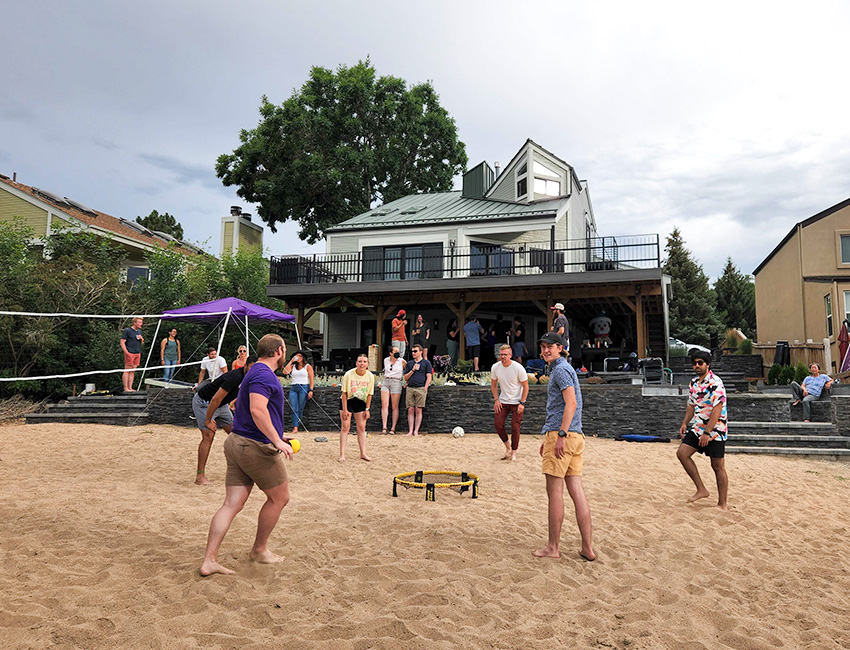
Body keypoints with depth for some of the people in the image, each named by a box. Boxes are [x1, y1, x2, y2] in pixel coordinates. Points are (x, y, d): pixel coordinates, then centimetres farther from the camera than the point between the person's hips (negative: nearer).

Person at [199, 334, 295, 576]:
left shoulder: (254, 373, 20)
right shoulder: (264, 375, -14)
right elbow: (257, 410, -28)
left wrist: (275, 437, 29)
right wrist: (276, 440, -26)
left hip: (237, 444, 10)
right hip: (256, 447, -10)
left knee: (232, 504, 7)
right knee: (280, 497, 9)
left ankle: (209, 560, 6)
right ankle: (259, 549, 24)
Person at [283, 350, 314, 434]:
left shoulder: (308, 367, 6)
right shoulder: (293, 366, 15)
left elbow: (311, 379, 1)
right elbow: (285, 372, -2)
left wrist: (311, 390, -10)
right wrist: (291, 361, 3)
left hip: (304, 388, -3)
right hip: (293, 388, 3)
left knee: (300, 409, -1)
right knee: (294, 409, -8)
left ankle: (295, 426, 6)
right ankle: (295, 428, -12)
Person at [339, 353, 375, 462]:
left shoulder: (370, 376, -12)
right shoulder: (348, 374, -20)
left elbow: (369, 394, -1)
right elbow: (344, 393, -14)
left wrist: (367, 409, -2)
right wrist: (345, 410, -14)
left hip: (361, 402, 3)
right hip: (347, 401, -3)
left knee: (361, 428, 4)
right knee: (345, 427, -5)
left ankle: (363, 453, 12)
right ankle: (342, 454, -2)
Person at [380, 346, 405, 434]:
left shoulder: (402, 361, 2)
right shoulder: (386, 360, 12)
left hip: (396, 383, -3)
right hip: (385, 382, 3)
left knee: (395, 407, -3)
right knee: (384, 405, -10)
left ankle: (393, 428, -1)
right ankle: (384, 427, -13)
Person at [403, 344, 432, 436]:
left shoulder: (426, 363, 8)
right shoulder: (410, 363, 20)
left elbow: (429, 377, 1)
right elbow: (405, 378, 16)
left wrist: (425, 389, -9)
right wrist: (413, 370, 1)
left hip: (420, 388, -4)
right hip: (410, 388, 4)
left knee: (418, 410, -6)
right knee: (410, 410, -1)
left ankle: (416, 431, -4)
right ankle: (410, 431, 0)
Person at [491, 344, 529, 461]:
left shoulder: (518, 368, -15)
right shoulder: (495, 367, -5)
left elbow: (525, 386, -7)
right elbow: (493, 385, 10)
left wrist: (522, 403, -12)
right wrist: (496, 400, 0)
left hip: (517, 402, -4)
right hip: (502, 401, 4)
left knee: (515, 427, -8)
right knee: (498, 424, -5)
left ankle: (513, 452, 9)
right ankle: (507, 446, 20)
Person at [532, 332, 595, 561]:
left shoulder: (561, 369, -7)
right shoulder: (562, 369, 24)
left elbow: (571, 404, -19)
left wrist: (561, 435, -23)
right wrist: (548, 439, 31)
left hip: (562, 436, -10)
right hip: (576, 436, 10)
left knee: (554, 491, -3)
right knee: (577, 491, 7)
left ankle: (553, 547, 5)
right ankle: (587, 547, 9)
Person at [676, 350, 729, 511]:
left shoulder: (715, 382, -15)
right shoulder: (693, 383, 10)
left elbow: (717, 409, -21)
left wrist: (707, 432, -23)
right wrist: (685, 423, 9)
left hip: (714, 430, -8)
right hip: (697, 428, 8)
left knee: (718, 466, 0)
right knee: (682, 453, -4)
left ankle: (722, 503, 11)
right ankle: (701, 489, 5)